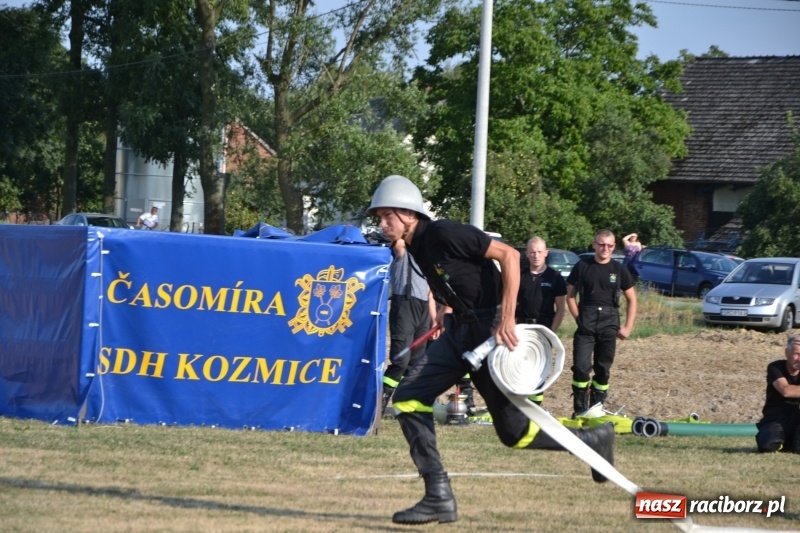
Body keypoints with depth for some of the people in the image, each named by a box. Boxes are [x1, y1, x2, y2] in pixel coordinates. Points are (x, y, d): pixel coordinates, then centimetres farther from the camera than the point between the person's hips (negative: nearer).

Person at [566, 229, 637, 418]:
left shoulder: (619, 270, 5)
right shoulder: (582, 267, 3)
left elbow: (632, 300, 11)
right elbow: (571, 295, 9)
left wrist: (628, 327, 3)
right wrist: (579, 317, -3)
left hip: (609, 326, 2)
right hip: (586, 325, -1)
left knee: (603, 370, 6)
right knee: (581, 367, -10)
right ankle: (579, 409, -3)